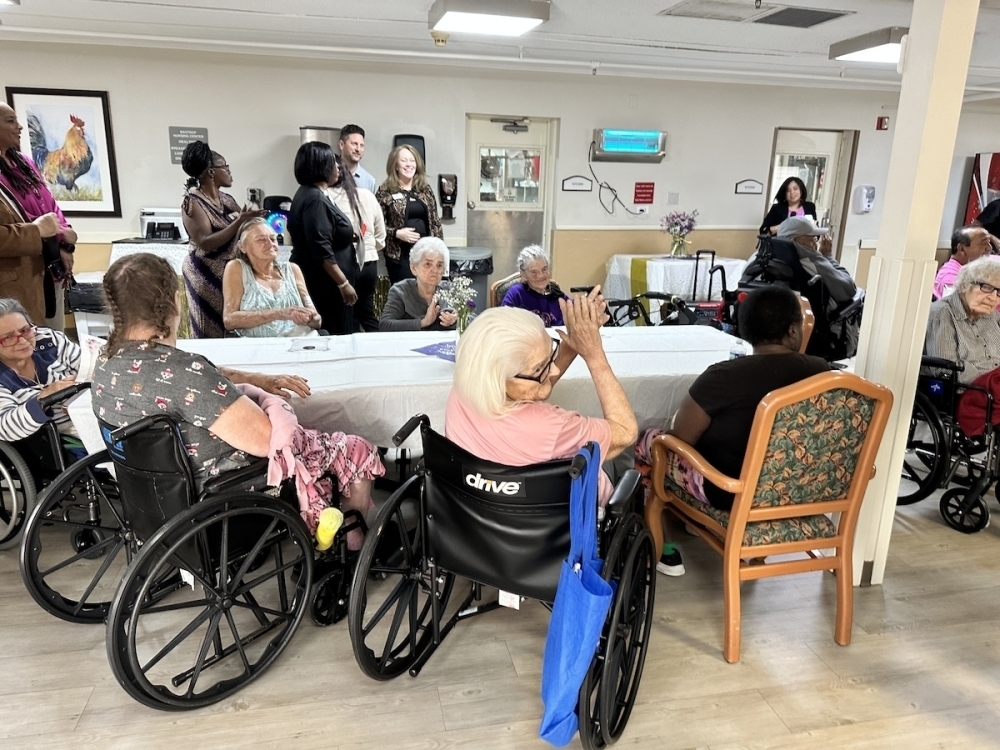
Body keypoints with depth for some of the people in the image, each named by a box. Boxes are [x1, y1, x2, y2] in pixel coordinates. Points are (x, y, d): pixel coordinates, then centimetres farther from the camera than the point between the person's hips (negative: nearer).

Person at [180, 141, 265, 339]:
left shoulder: (227, 200, 11)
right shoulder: (193, 202, -10)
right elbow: (205, 243, -21)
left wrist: (254, 220, -13)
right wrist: (239, 222, -25)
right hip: (206, 276, -6)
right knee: (212, 334, -1)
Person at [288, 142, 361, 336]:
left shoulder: (312, 194, 14)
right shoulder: (315, 199, -17)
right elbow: (322, 251, -24)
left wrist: (348, 238, 34)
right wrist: (344, 283, -22)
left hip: (325, 283, 10)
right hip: (325, 285, -10)